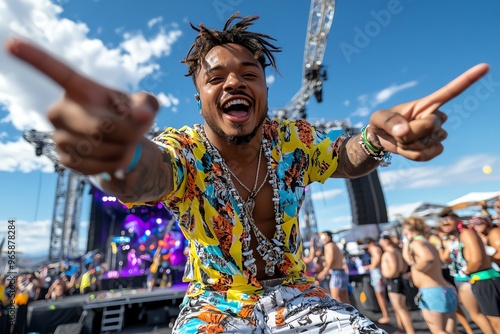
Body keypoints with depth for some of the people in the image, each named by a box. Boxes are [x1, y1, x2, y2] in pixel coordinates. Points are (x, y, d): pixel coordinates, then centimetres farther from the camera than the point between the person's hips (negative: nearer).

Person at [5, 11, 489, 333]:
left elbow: (346, 156, -23)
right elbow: (155, 172, -39)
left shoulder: (292, 140, -8)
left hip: (291, 291, 2)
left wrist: (378, 137, -46)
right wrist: (124, 155, -62)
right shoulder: (186, 149, -18)